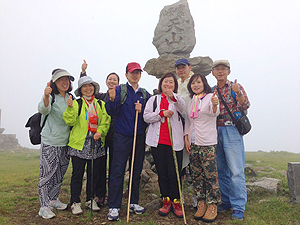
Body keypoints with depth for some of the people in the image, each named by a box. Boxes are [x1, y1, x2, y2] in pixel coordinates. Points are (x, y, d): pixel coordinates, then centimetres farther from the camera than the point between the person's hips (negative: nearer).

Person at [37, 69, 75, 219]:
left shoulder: (70, 98, 9)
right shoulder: (51, 97, -10)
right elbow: (43, 110, -31)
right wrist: (46, 97, -49)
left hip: (65, 142, 6)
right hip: (50, 142, -6)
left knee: (60, 173, 16)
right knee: (47, 173, -1)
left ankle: (53, 199, 32)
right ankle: (44, 206, 12)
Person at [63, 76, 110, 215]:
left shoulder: (101, 104, 12)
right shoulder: (76, 103, 2)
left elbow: (105, 121, 7)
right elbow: (70, 121, -7)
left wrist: (100, 131, -11)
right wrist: (71, 108, -22)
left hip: (96, 143, 3)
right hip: (79, 142, -3)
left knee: (93, 173, 12)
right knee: (77, 173, 3)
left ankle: (90, 200, 27)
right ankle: (75, 202, 16)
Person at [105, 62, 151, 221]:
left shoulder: (145, 94, 12)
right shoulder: (119, 90, 0)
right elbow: (112, 112, -7)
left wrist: (142, 110, -7)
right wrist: (112, 100, -25)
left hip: (139, 136, 4)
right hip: (122, 136, -4)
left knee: (136, 171, 12)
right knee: (117, 171, -3)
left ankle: (134, 202, 26)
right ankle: (114, 207, 6)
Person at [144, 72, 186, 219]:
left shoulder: (177, 99, 8)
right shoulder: (153, 99, 14)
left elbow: (183, 108, -17)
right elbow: (146, 117, 3)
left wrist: (173, 96, -35)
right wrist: (162, 113, -11)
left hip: (174, 141, -2)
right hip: (158, 141, 2)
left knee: (174, 172, -2)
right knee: (162, 172, 9)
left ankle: (176, 201, 15)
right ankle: (166, 201, 22)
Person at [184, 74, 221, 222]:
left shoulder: (210, 97, -2)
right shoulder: (191, 101, 15)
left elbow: (215, 113, -21)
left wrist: (214, 105, -43)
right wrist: (186, 138, 7)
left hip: (208, 143, -6)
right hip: (192, 143, 6)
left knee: (210, 174, -3)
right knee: (196, 175, 9)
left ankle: (212, 206, 9)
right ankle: (201, 204, 20)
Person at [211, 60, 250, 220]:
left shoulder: (235, 87, 2)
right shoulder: (212, 91, 14)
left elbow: (245, 106, -13)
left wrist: (238, 93, -30)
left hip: (231, 131, -5)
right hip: (215, 131, 5)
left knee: (235, 171, -6)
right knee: (221, 170, 11)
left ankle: (238, 207, 2)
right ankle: (227, 201, 25)